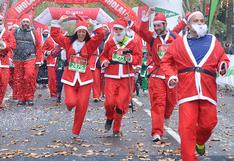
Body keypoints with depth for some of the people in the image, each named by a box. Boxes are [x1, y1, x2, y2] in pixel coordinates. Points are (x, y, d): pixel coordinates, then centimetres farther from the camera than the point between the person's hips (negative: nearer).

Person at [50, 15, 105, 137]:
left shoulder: (89, 44, 3)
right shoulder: (68, 42, 8)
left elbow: (101, 35, -9)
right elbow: (54, 34, 11)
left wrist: (93, 24, -7)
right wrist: (59, 21, 6)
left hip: (84, 78, 0)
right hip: (70, 77, 0)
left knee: (82, 107, -2)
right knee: (71, 102, -16)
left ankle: (76, 132, 14)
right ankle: (69, 105, 26)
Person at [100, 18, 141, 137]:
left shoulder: (131, 43, 3)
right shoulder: (109, 43, 5)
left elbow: (138, 57, 6)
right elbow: (103, 56, 14)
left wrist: (131, 58, -14)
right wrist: (104, 62, -6)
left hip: (126, 77, 0)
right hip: (111, 77, 0)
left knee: (122, 103, -1)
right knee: (110, 101, -11)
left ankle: (116, 129, 17)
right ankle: (109, 118, 25)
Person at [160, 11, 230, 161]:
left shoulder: (213, 41, 14)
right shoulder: (179, 43, 11)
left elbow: (223, 58, 17)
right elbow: (166, 62, 13)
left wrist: (223, 66, -7)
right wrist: (171, 75, -5)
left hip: (208, 91, 2)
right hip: (187, 91, -2)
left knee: (208, 123, 4)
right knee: (187, 126, -7)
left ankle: (200, 142, 39)